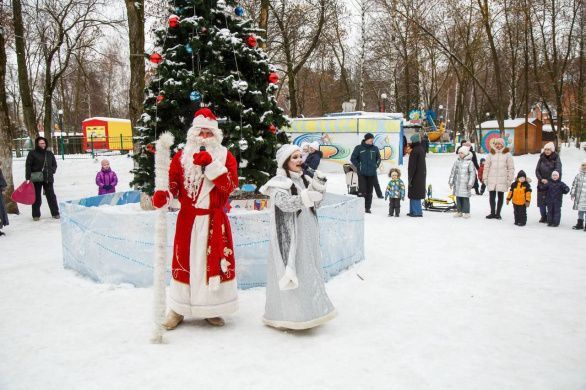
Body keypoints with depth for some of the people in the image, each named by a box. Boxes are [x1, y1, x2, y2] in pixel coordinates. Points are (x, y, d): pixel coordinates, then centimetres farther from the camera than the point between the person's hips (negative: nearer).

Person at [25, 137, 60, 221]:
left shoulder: (49, 154, 12)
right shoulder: (32, 153, -1)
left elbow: (54, 164, 19)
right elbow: (28, 166, -5)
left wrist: (52, 171, -1)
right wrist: (28, 178, -13)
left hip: (48, 179, 3)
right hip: (36, 179, -3)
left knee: (51, 196, 5)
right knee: (36, 197, 3)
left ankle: (55, 213, 13)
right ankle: (36, 215, 11)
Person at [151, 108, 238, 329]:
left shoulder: (226, 157, 4)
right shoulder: (181, 157, 7)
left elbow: (230, 185, -10)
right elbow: (172, 182, 0)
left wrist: (210, 164, -20)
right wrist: (163, 195, -21)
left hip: (215, 220, 0)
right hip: (188, 219, 0)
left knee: (216, 261, 3)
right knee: (184, 261, 3)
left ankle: (212, 309, 18)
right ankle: (178, 309, 17)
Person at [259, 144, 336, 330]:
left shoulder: (304, 179, 13)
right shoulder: (278, 182, -9)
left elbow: (315, 204, 13)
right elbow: (284, 203, -25)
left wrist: (319, 187, -2)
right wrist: (305, 197, -35)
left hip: (307, 235, 8)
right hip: (289, 236, -7)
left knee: (308, 271, 12)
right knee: (291, 272, -6)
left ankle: (307, 309, 24)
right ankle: (288, 314, 3)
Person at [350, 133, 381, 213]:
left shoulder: (375, 148, 5)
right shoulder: (359, 148, -4)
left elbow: (378, 158, 20)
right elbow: (353, 158, 2)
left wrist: (376, 166, 8)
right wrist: (358, 166, -3)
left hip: (372, 173, 3)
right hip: (362, 173, -3)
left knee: (369, 191, 8)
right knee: (362, 190, -9)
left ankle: (368, 207, 15)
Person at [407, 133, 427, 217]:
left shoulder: (415, 151, -18)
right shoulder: (421, 149, 11)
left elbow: (412, 166, -19)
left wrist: (410, 177, -15)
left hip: (416, 175, -9)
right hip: (422, 175, 9)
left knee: (414, 194, -3)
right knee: (415, 194, 15)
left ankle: (417, 212, 0)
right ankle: (413, 211, 22)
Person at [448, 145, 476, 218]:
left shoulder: (469, 162, -4)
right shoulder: (456, 162, 11)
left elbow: (472, 173, -6)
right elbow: (453, 172, 15)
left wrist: (470, 183, -11)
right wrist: (451, 181, 12)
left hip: (465, 184, -5)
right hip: (457, 183, 5)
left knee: (465, 198, -3)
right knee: (458, 198, 9)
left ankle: (466, 212, 5)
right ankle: (459, 211, 18)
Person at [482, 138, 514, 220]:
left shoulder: (507, 154, 3)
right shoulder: (491, 154, 8)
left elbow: (511, 168, 3)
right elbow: (486, 166, 9)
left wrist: (509, 179, -3)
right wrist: (485, 178, 5)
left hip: (502, 180, -1)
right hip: (491, 179, 2)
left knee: (500, 196, 7)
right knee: (491, 196, 3)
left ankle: (498, 213, 15)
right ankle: (492, 213, 14)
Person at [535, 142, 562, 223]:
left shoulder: (556, 158, -1)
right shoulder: (542, 158, 8)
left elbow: (558, 171, -8)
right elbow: (537, 170, 6)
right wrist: (541, 179, -9)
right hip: (542, 183, 3)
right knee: (541, 201, 2)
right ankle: (544, 217, 16)